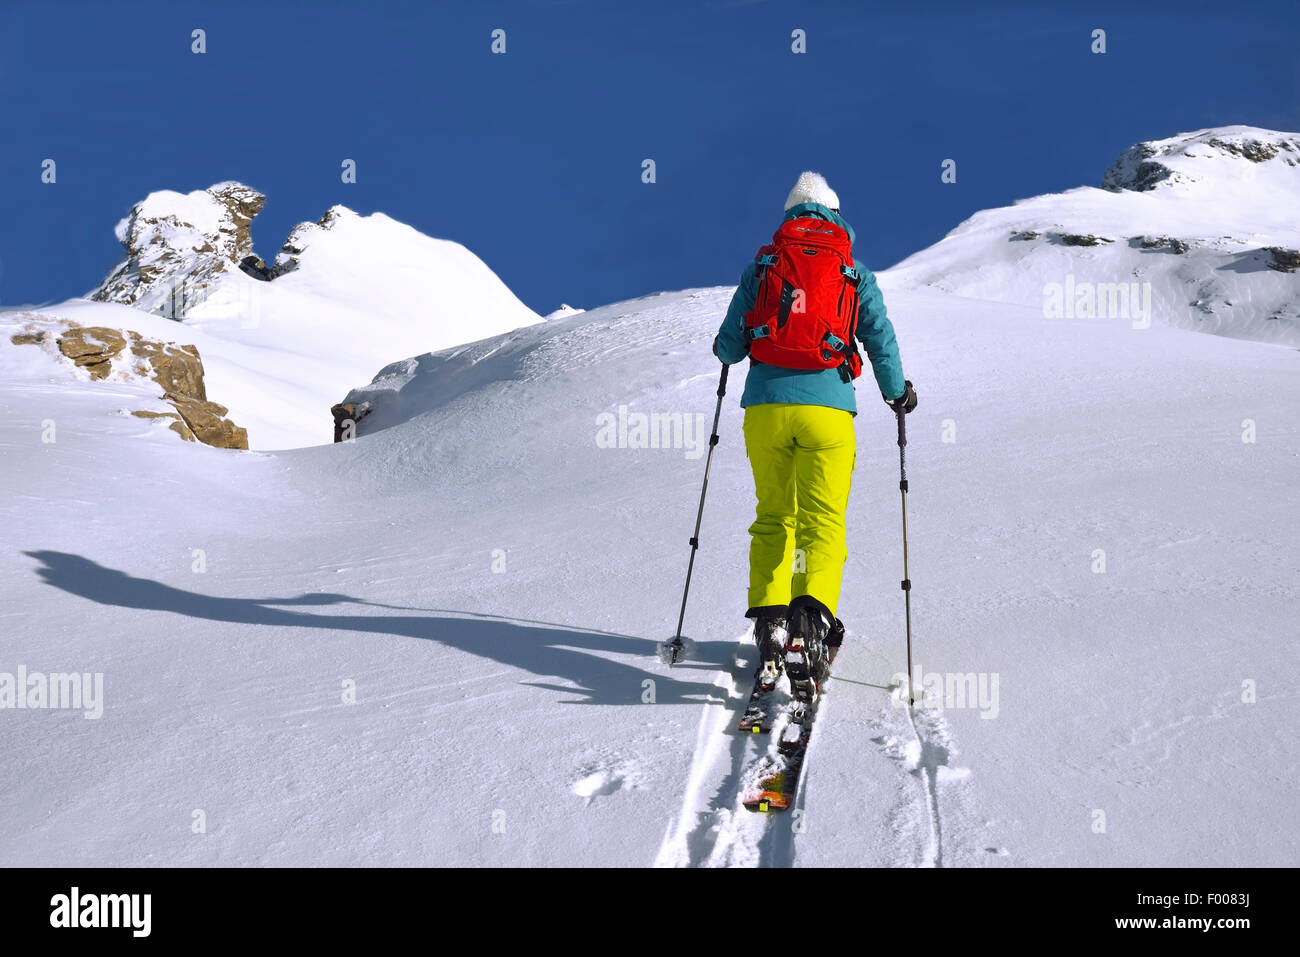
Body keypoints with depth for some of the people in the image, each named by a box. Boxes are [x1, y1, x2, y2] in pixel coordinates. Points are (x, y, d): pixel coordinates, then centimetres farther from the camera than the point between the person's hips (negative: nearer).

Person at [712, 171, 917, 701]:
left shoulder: (760, 265, 11)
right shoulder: (854, 272, 10)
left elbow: (729, 346, 11)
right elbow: (880, 340, 5)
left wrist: (725, 349, 35)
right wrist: (898, 393, 22)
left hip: (765, 404, 1)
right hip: (827, 406, -1)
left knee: (772, 517, 14)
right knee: (823, 521, -1)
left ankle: (769, 618, 0)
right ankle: (813, 615, -24)